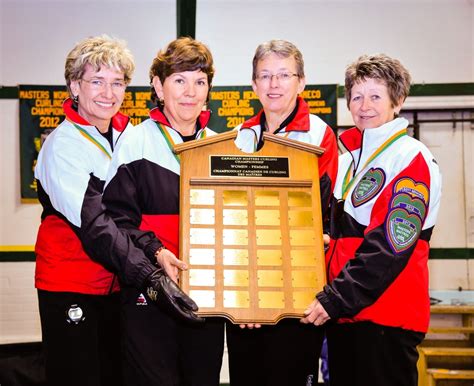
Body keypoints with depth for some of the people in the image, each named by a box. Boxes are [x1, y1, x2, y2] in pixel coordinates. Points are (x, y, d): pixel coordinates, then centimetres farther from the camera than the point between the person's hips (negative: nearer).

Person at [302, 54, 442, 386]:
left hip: (386, 318, -8)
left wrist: (335, 299, -18)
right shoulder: (351, 159, 16)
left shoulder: (411, 159, -9)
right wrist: (330, 295, 10)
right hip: (344, 313, 8)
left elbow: (391, 244, -18)